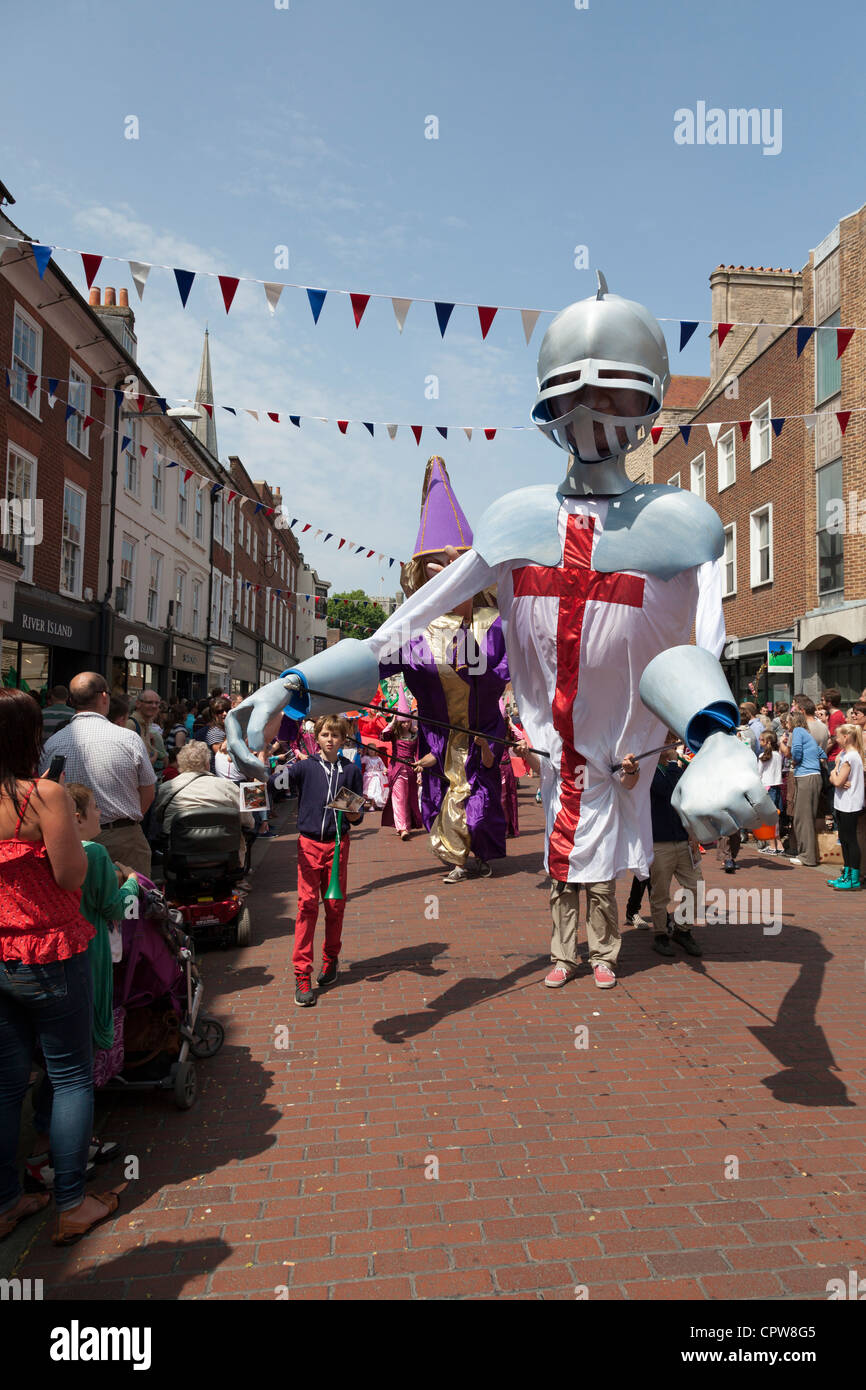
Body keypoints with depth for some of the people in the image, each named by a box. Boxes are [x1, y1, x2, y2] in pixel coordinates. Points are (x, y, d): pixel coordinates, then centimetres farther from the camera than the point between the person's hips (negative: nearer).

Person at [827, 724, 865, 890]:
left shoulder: (850, 756, -18)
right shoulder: (844, 754, 13)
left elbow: (837, 781, -19)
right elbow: (832, 779, 11)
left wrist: (834, 773, 0)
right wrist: (836, 777, -9)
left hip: (849, 806, -10)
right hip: (843, 804, 10)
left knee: (851, 840, -5)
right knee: (844, 840, 14)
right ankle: (846, 875, 22)